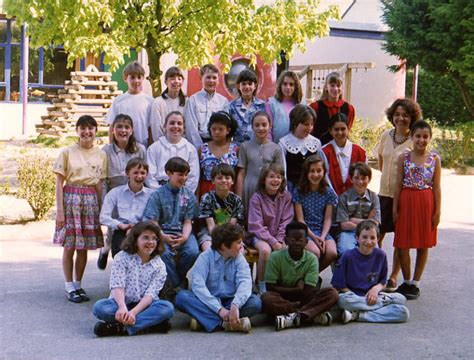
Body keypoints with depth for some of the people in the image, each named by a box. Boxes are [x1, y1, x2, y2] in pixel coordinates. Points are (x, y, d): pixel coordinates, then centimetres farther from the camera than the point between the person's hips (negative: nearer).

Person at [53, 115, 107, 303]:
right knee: (69, 246, 1)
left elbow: (99, 184, 9)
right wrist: (60, 209, -9)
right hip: (71, 198, -3)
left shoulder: (101, 155, 6)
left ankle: (78, 285, 19)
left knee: (84, 247, 7)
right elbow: (59, 182, -3)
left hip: (91, 200, 3)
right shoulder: (67, 152, -2)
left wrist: (101, 208, 5)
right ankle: (69, 287, 10)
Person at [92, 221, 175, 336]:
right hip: (121, 303, -1)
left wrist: (133, 312, -28)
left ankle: (120, 327, -32)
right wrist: (123, 308, -34)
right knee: (99, 307, -31)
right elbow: (117, 286, -14)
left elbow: (151, 294, -11)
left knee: (168, 307, -29)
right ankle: (152, 323, -31)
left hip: (143, 306, 1)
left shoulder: (159, 266, 0)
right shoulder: (122, 257, -1)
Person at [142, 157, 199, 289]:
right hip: (162, 232, -2)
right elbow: (153, 221, -3)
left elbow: (188, 222, 5)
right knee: (165, 254, -33)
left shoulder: (189, 195, 9)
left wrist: (185, 237, -15)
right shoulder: (158, 194, 1)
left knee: (193, 252, -27)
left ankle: (179, 279, 0)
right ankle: (176, 286, -12)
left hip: (182, 232, 2)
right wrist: (163, 236, -20)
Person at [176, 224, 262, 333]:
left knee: (255, 302, -25)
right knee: (182, 296, -27)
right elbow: (198, 285, -20)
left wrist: (235, 305, -36)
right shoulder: (205, 258, -7)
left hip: (230, 302, 2)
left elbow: (245, 282, -15)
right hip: (209, 302, -2)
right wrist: (219, 309, -32)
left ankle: (203, 319, -30)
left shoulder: (239, 258, 1)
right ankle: (226, 322, -37)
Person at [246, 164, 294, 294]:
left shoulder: (286, 196, 1)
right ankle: (262, 285, -17)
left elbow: (286, 221, 0)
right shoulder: (257, 198, -9)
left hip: (278, 235, 3)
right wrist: (273, 242, -22)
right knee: (265, 249, -35)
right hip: (259, 235, -3)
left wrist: (280, 240, -15)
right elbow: (256, 226, -13)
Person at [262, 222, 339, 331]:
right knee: (266, 298, -35)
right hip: (282, 298, -1)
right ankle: (314, 315, -33)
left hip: (302, 299, 2)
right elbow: (270, 287, -11)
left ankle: (293, 318, -35)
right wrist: (297, 289, -12)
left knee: (332, 294, -22)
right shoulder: (275, 257, -7)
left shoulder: (311, 259, -5)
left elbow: (308, 291, -9)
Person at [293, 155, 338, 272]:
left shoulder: (329, 192, 6)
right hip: (305, 231, -3)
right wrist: (313, 237, -16)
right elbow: (300, 219, -4)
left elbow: (328, 219, 3)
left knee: (332, 253, -26)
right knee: (315, 252, -32)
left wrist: (323, 237, -14)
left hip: (323, 231, 3)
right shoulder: (298, 192, -1)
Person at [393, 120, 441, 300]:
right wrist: (395, 208, 0)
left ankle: (415, 283, 18)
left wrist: (437, 211, -2)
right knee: (403, 244, 1)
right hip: (406, 201, 0)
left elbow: (437, 186, 1)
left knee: (423, 244, 7)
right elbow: (398, 184, 2)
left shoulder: (435, 159, 0)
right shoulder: (404, 157, 0)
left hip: (426, 203, 0)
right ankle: (406, 282, 18)